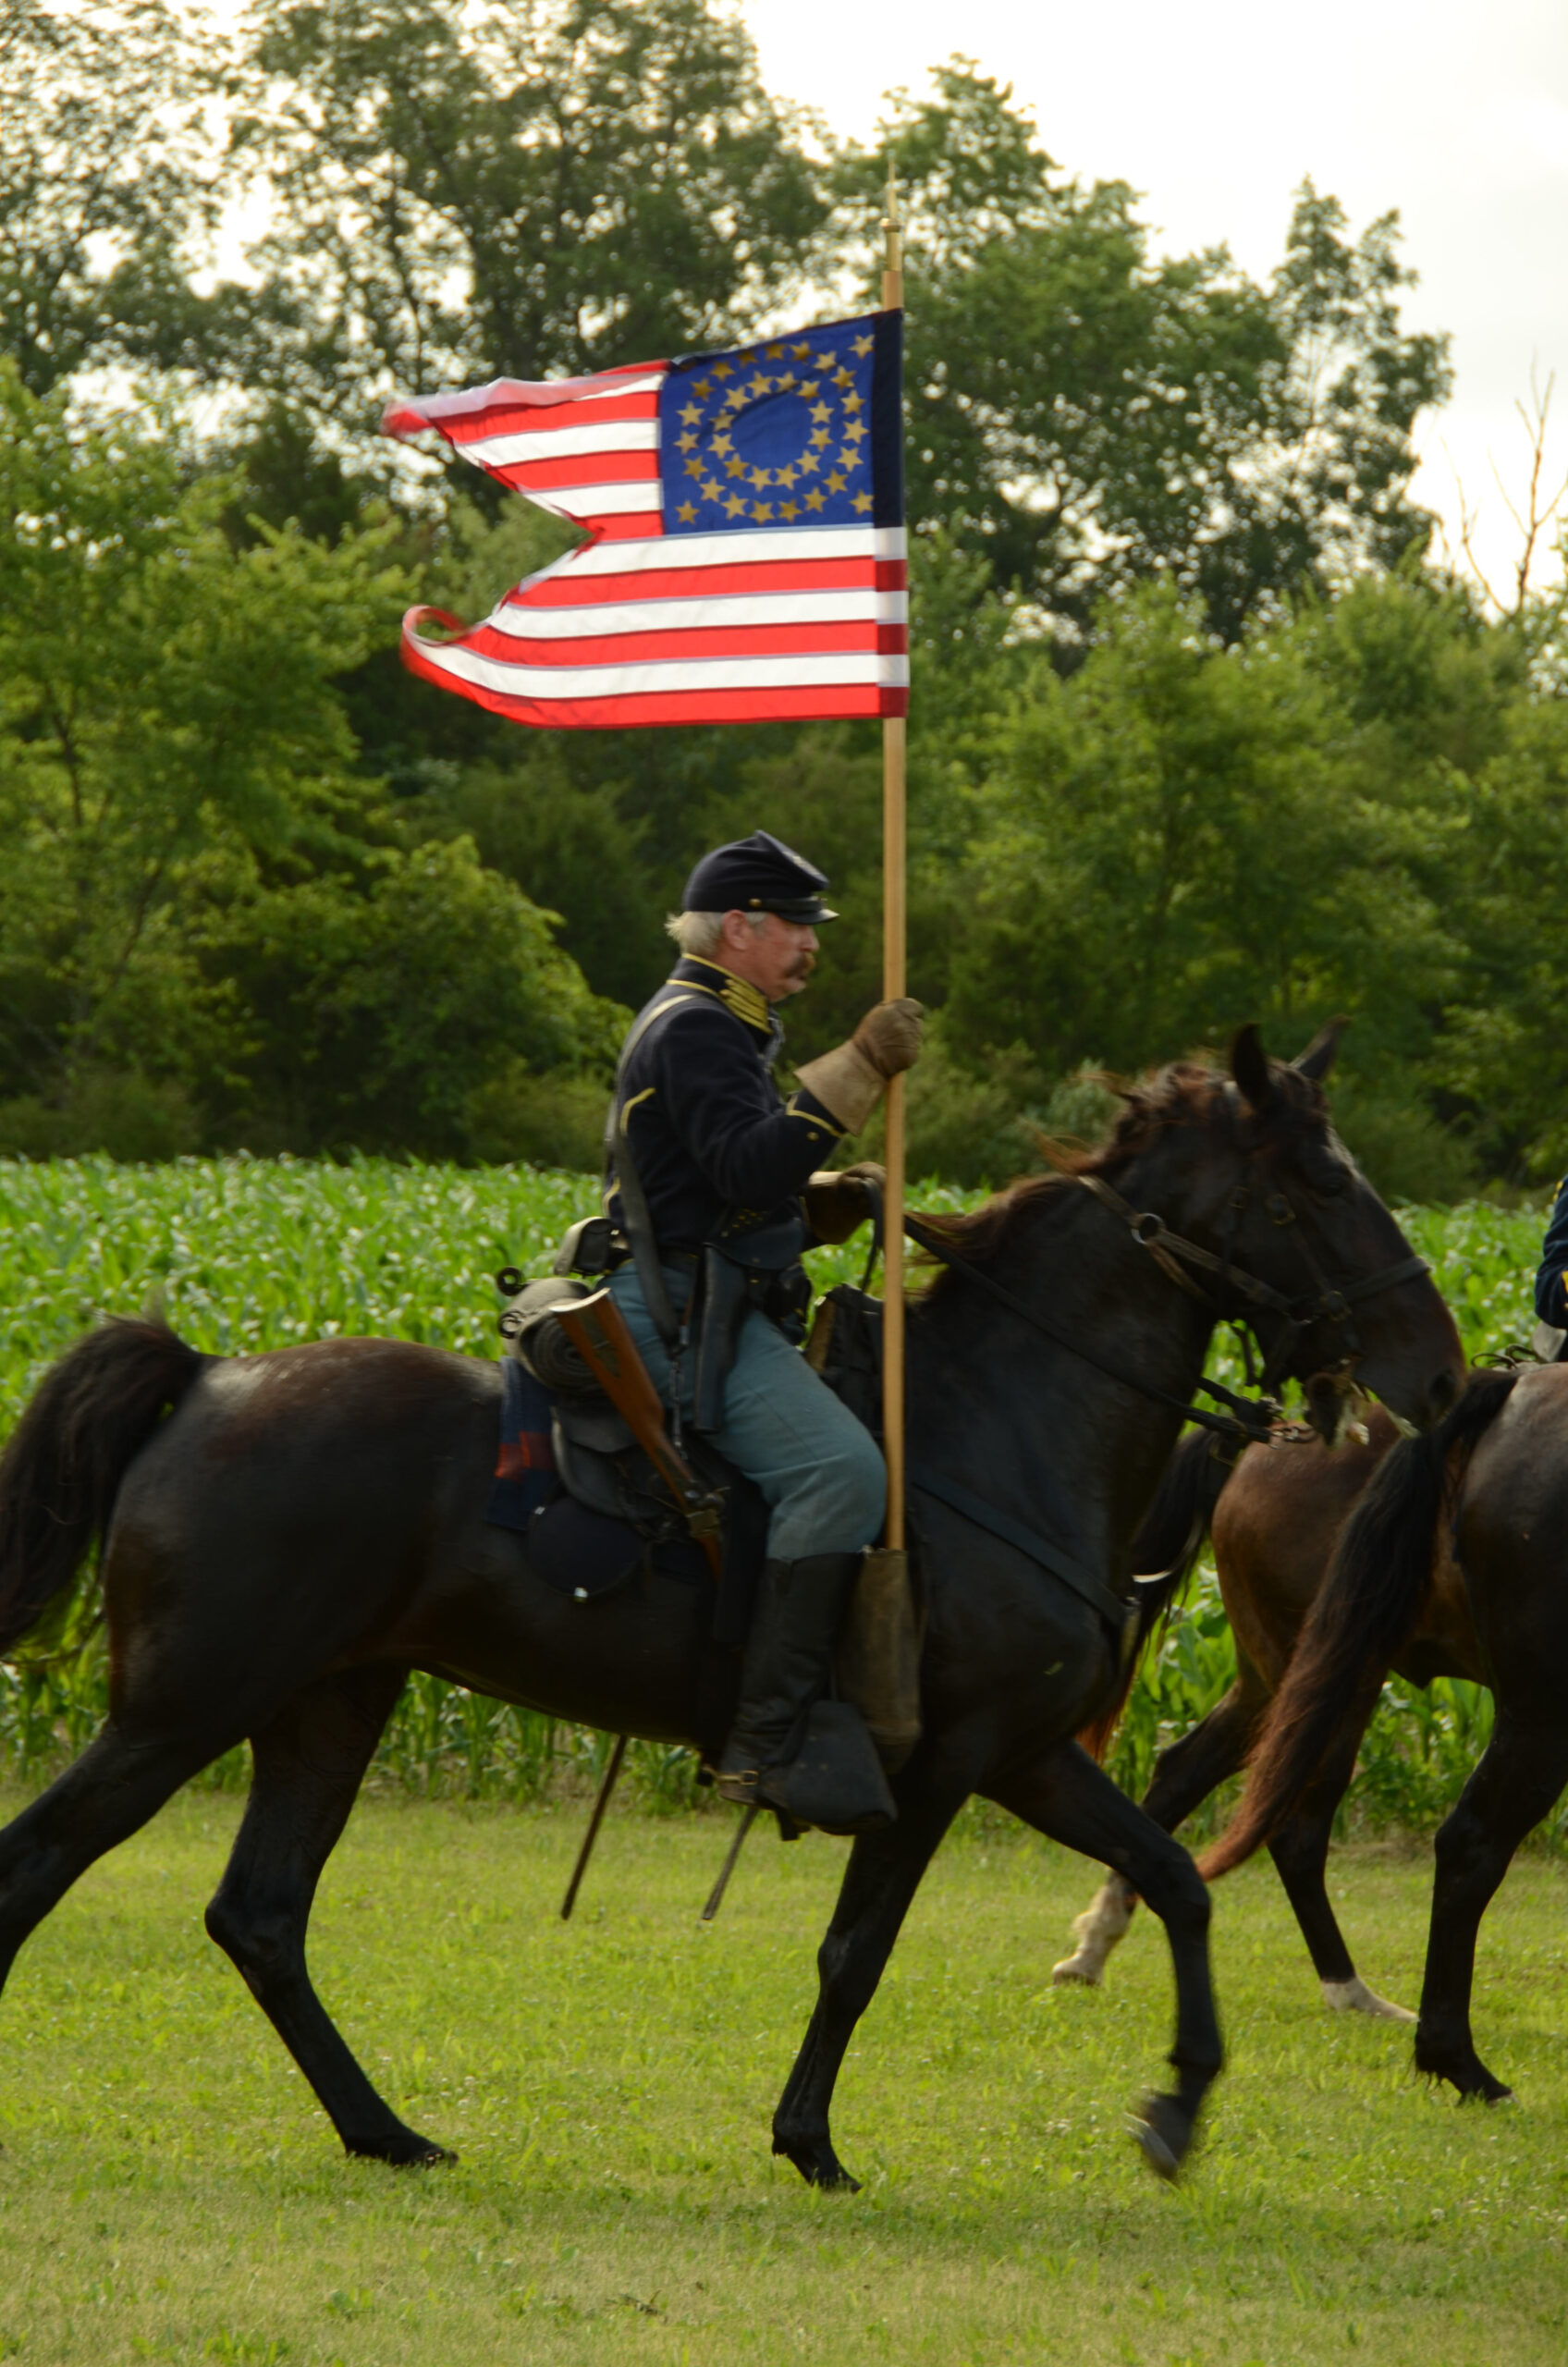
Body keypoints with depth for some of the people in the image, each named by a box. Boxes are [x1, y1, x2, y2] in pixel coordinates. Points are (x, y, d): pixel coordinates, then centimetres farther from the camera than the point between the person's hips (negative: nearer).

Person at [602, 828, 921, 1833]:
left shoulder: (726, 1031, 23)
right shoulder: (691, 1028, -11)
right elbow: (745, 1166, -25)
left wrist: (834, 1200, 10)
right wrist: (858, 1073, -26)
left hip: (723, 1317, 11)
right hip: (686, 1321, -11)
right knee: (842, 1467, -27)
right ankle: (769, 1742, -30)